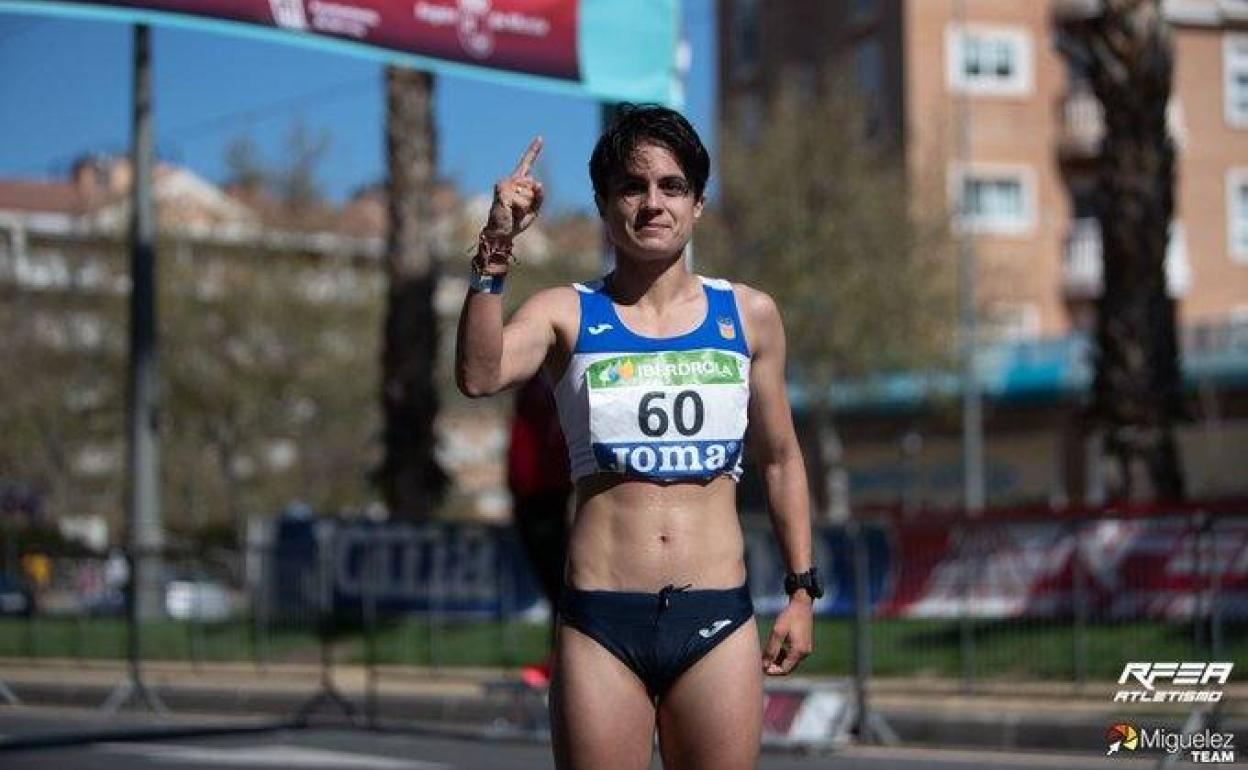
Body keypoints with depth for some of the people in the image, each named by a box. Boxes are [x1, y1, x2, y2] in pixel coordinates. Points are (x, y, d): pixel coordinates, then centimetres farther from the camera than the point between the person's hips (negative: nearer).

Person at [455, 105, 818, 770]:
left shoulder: (748, 315, 10)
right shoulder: (567, 314, 4)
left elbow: (779, 457, 18)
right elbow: (479, 376, -16)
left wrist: (802, 589, 14)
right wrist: (494, 253, -23)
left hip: (717, 617, 2)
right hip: (601, 621, -1)